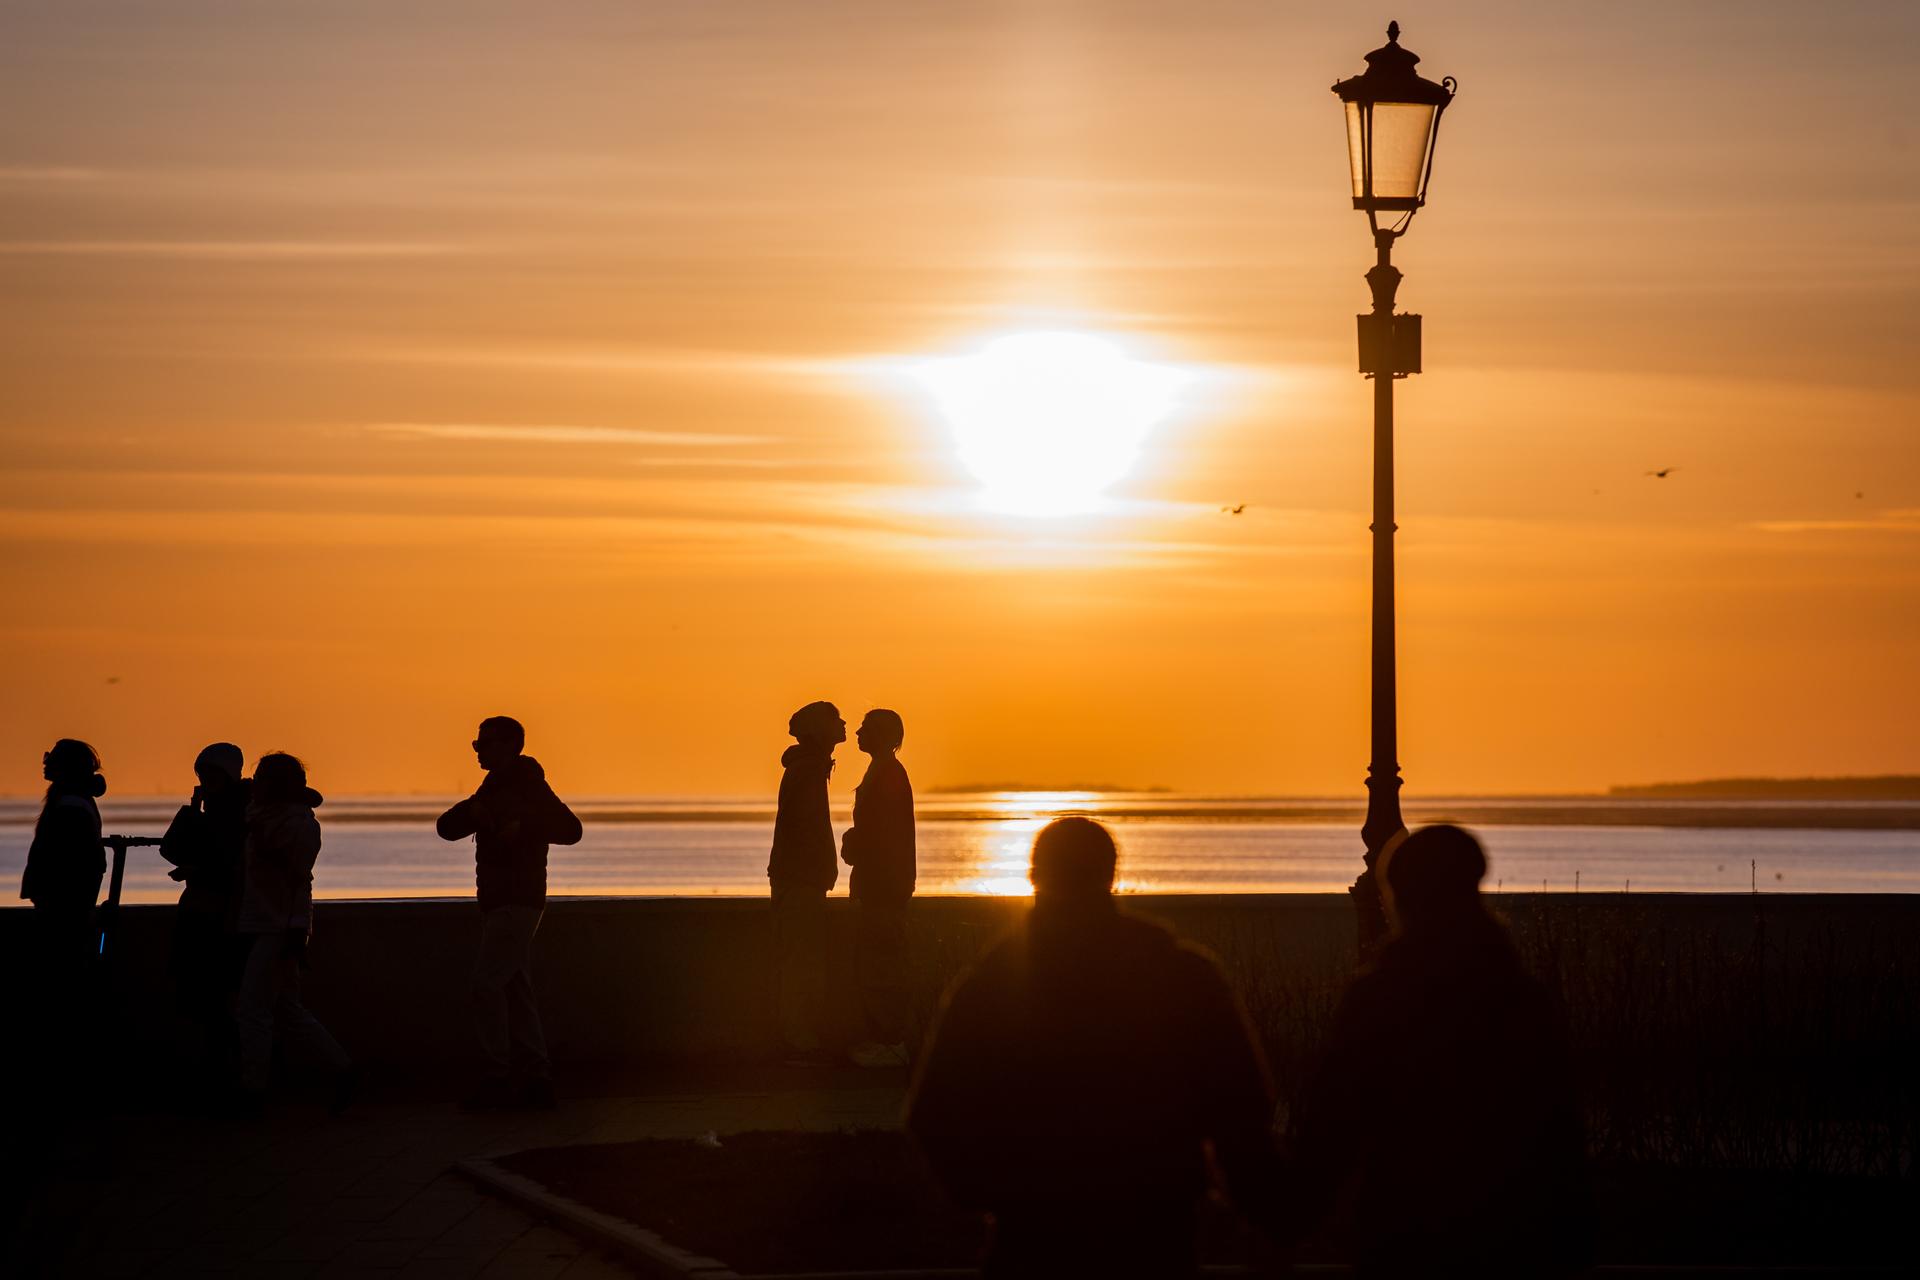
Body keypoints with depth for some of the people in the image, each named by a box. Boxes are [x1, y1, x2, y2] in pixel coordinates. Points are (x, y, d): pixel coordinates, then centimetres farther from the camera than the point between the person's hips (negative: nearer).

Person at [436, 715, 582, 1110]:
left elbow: (570, 829, -20)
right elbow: (447, 828, 10)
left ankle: (498, 1078, -13)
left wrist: (523, 826, -32)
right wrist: (471, 811, -12)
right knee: (515, 991, 7)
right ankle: (536, 1080, 8)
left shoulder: (529, 788, -9)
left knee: (487, 983, -15)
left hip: (518, 902, -9)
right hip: (497, 902, 10)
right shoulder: (492, 790, 18)